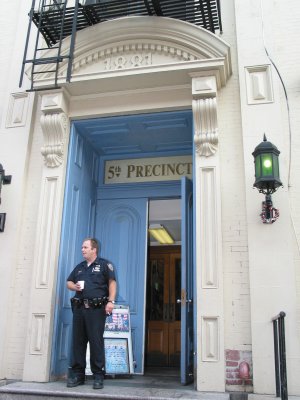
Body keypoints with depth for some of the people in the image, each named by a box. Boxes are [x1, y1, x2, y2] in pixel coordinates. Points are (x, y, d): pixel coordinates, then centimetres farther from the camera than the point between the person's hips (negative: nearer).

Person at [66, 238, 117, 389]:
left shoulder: (104, 264, 2)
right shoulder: (79, 267, 20)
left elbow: (112, 283, -5)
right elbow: (69, 282, 26)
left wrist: (111, 301, -16)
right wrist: (74, 286, 2)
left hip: (97, 308, -6)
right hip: (79, 308, 6)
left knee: (96, 341, -4)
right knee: (78, 341, 7)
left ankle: (98, 375, 4)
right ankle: (77, 374, 16)